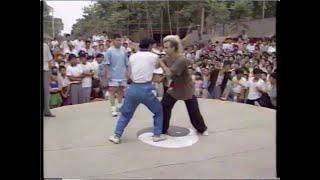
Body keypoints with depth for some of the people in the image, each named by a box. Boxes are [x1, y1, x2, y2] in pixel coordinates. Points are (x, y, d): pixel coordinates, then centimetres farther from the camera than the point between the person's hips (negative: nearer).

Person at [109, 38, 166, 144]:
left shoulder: (132, 57, 11)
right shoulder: (154, 57, 2)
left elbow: (130, 75, 16)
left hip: (133, 88, 3)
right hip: (145, 89, -3)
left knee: (125, 114, 20)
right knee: (158, 111, 20)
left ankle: (116, 136, 19)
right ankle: (157, 135, 22)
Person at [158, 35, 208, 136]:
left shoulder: (181, 60, -30)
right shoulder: (167, 58, -7)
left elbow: (169, 73, -34)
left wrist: (161, 62, -30)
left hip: (186, 89, -5)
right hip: (174, 88, 6)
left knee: (193, 111, 6)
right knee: (163, 107, -2)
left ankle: (202, 129, 32)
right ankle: (162, 130, 15)